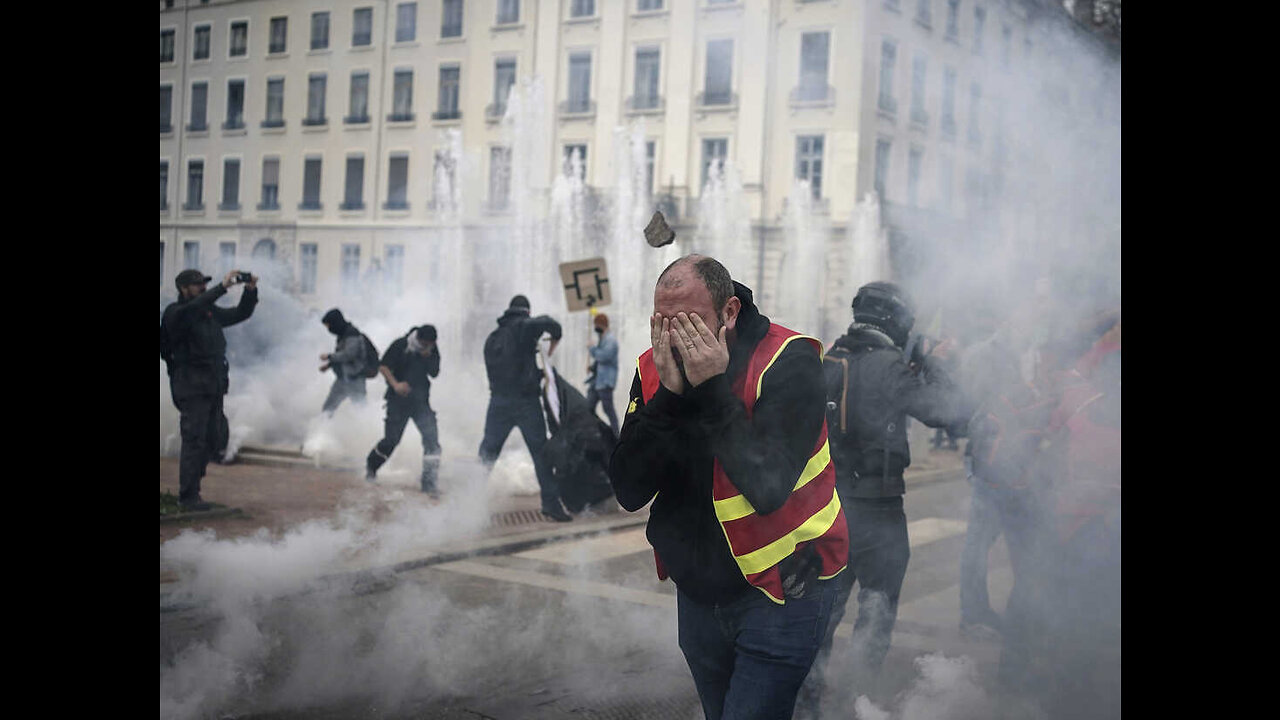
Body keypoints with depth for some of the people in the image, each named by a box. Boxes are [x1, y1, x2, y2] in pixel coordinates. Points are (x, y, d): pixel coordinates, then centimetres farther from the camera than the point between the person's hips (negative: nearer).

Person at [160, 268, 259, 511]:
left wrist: (251, 290, 4)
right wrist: (223, 286, -33)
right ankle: (188, 496, -2)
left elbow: (241, 313, 21)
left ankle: (190, 490, 20)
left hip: (214, 388, 8)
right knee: (194, 441, -8)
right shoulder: (175, 313, -8)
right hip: (192, 388, -8)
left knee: (212, 440, 10)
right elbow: (194, 308, -30)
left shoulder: (211, 312, 15)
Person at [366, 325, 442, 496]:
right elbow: (383, 366, -10)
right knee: (391, 439, 3)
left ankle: (429, 482, -6)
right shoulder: (401, 345, -11)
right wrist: (395, 384, -25)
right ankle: (371, 466, 33)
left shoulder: (432, 350, 1)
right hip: (398, 400, -3)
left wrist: (428, 358, -17)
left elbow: (434, 373, 1)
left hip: (421, 401, 3)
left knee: (432, 437, -11)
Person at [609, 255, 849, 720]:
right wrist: (670, 395, -23)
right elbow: (629, 492, -12)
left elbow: (767, 487, -29)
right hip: (697, 591, 6)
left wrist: (713, 391, -29)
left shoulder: (789, 362, -18)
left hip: (779, 592, -5)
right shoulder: (653, 368, -3)